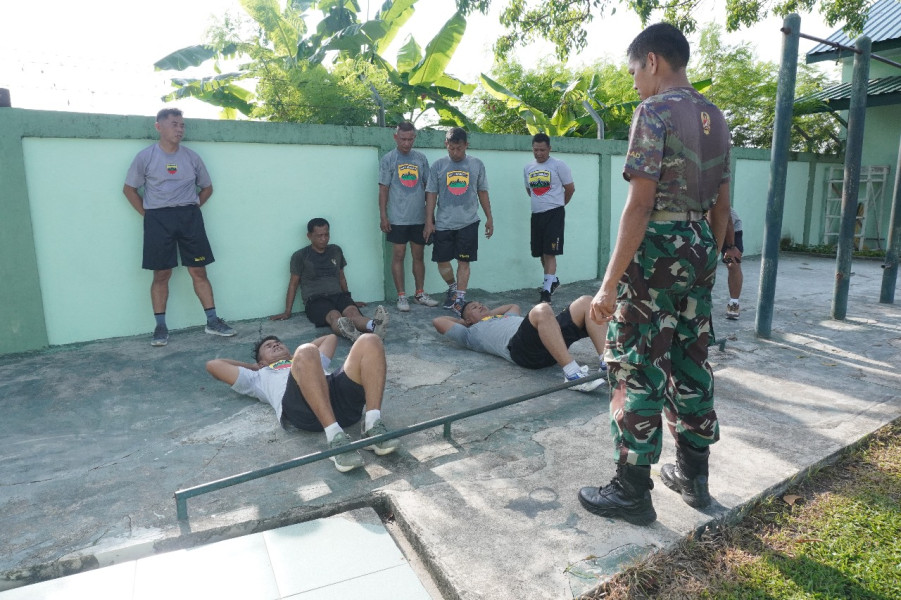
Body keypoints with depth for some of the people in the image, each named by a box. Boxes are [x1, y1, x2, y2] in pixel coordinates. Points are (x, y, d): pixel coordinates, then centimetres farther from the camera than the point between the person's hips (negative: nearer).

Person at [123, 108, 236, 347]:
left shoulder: (191, 157, 7)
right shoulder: (145, 157, 0)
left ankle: (212, 321, 7)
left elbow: (207, 187, 17)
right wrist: (147, 214, -1)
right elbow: (129, 189, 6)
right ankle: (160, 327, 9)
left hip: (189, 217, 2)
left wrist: (192, 208, 6)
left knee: (199, 271, 2)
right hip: (158, 219, -2)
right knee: (161, 274, 1)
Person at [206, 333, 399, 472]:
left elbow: (331, 337, 62)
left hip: (341, 396, 4)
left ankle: (372, 427, -31)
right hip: (301, 408, -3)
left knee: (370, 341, -21)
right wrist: (253, 366, 50)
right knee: (306, 352, -34)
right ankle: (335, 437, -38)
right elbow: (213, 365, 42)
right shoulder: (260, 376, 41)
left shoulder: (316, 365, 48)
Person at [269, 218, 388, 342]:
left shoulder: (336, 250, 18)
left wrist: (349, 300, 31)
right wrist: (287, 312, 10)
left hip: (338, 295, 3)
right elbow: (293, 284, 11)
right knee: (335, 316, -38)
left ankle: (374, 326, -66)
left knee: (353, 312, -33)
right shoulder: (300, 256, 6)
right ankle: (350, 333, -71)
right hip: (315, 300, -3)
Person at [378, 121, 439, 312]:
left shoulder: (421, 158, 8)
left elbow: (427, 186, 12)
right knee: (399, 255, -1)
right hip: (398, 218, -3)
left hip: (419, 217, 3)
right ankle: (401, 296, 7)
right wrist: (383, 216, -7)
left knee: (419, 255, 9)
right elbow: (383, 189, -2)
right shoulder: (388, 159, 0)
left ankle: (420, 294, 19)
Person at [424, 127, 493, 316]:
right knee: (442, 261, 5)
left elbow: (482, 192, 10)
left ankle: (459, 300, 6)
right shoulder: (438, 165, 2)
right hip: (443, 223, 1)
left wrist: (489, 218, 10)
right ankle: (453, 288, 31)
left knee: (464, 261, 0)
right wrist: (429, 221, -2)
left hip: (468, 222, 0)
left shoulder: (477, 164, 4)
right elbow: (431, 194, 3)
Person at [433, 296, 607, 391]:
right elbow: (438, 321, 22)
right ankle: (571, 373, -43)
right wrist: (461, 321, 38)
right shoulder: (472, 333, 25)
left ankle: (606, 363, -24)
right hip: (520, 347, -7)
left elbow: (514, 306, 64)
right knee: (542, 310, -38)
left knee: (586, 302, -11)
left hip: (553, 341, 8)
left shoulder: (506, 318, 44)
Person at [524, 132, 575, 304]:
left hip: (554, 214, -6)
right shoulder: (528, 168, 11)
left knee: (549, 252, -11)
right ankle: (553, 280, 34)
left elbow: (570, 189, 2)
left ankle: (546, 291, -12)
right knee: (541, 253, 12)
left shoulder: (558, 165, -5)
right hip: (536, 214, 6)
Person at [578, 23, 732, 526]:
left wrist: (610, 282, -18)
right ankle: (693, 475, 28)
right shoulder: (715, 117, 14)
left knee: (638, 371, 0)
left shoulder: (655, 110, -11)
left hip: (657, 250, -8)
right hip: (699, 249, 9)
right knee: (691, 364, 15)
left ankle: (633, 491, 10)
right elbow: (721, 205, 16)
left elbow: (640, 205, -19)